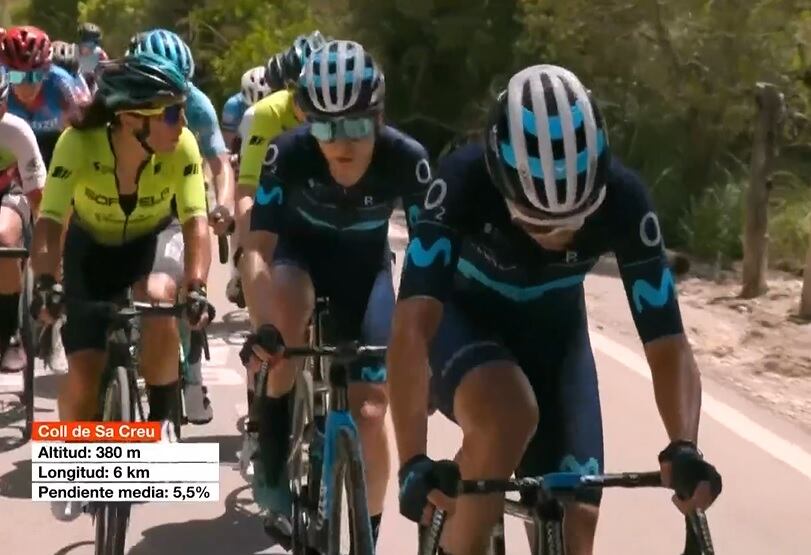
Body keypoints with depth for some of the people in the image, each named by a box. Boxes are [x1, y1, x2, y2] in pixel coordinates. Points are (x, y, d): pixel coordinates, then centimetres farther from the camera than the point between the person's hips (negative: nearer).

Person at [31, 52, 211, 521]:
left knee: (160, 300, -35)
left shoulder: (181, 147, -29)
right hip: (92, 245, 0)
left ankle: (163, 420, -13)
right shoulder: (79, 144, -33)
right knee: (84, 368, -10)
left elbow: (196, 222, -32)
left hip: (154, 238, 0)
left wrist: (197, 287, -48)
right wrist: (45, 282, -52)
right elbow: (50, 222, -35)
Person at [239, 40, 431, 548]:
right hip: (300, 252, -1)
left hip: (365, 265, 1)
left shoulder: (406, 159, -30)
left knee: (369, 414, -9)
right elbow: (258, 248, -33)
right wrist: (262, 327, -48)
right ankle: (274, 449, -20)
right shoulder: (289, 153, -31)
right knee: (289, 304, -38)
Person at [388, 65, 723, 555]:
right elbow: (412, 325, -42)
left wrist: (685, 449, -46)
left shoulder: (623, 200, -29)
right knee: (510, 413, -36)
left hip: (555, 332, 2)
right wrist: (414, 462, -53)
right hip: (464, 321, -2)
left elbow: (668, 343, -28)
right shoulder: (464, 182, -35)